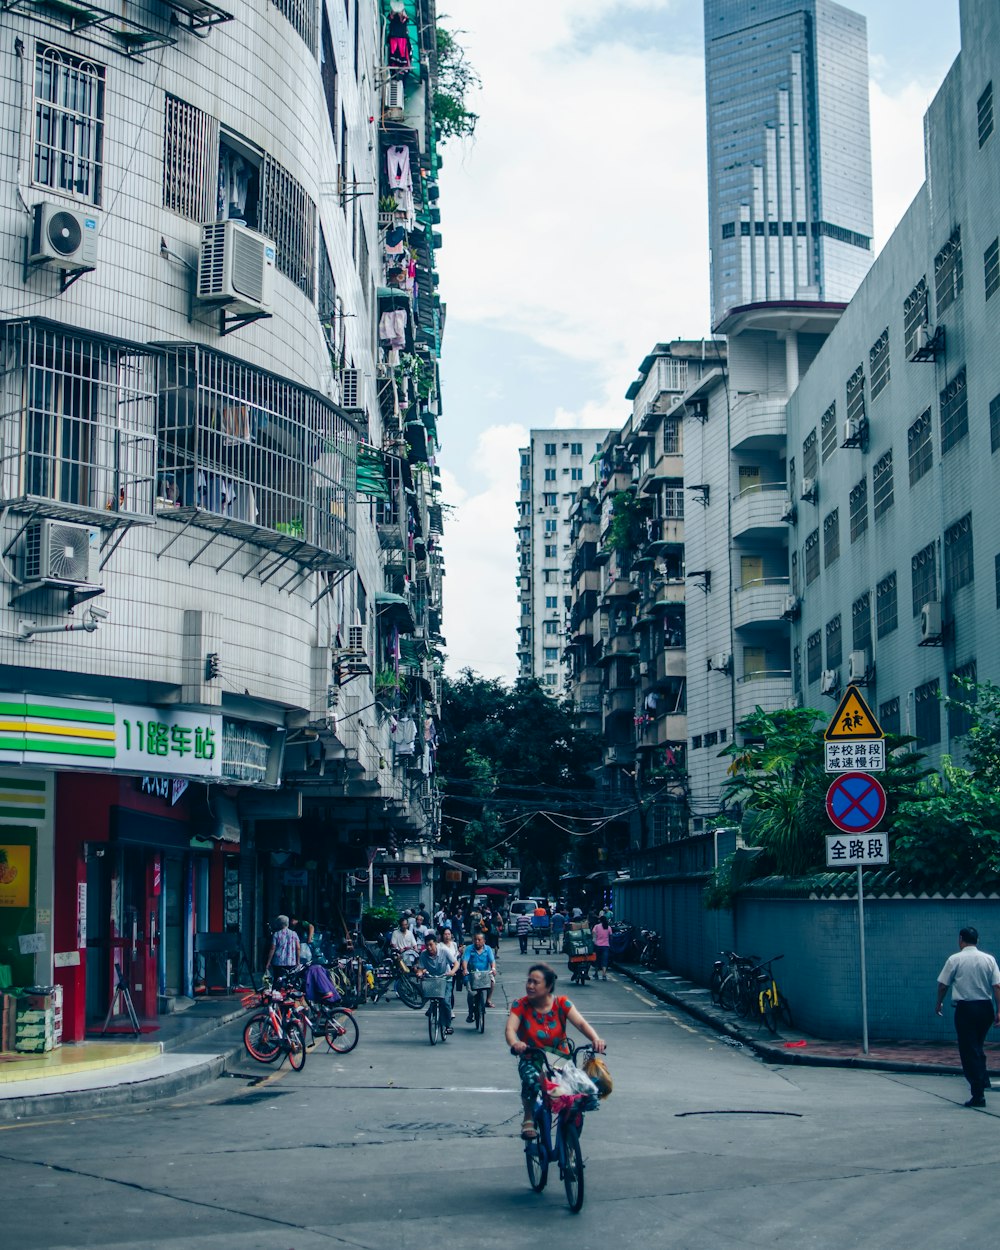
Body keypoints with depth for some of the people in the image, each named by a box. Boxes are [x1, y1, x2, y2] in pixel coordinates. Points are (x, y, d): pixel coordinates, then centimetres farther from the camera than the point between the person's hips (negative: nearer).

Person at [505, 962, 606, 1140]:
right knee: (532, 1081, -34)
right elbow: (510, 1028, -22)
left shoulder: (561, 1003, -5)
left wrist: (595, 1039, -39)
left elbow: (581, 1023, -17)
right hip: (531, 1061, -1)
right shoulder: (520, 1005, -7)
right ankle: (528, 1119, -4)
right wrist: (514, 1043, -46)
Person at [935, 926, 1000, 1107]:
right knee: (978, 1046, 25)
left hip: (965, 1008, -3)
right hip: (986, 1007, 4)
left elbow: (943, 985, -1)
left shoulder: (955, 960, -4)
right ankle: (983, 1080, 18)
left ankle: (978, 1095, -3)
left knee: (969, 1051, 0)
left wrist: (939, 1003, 15)